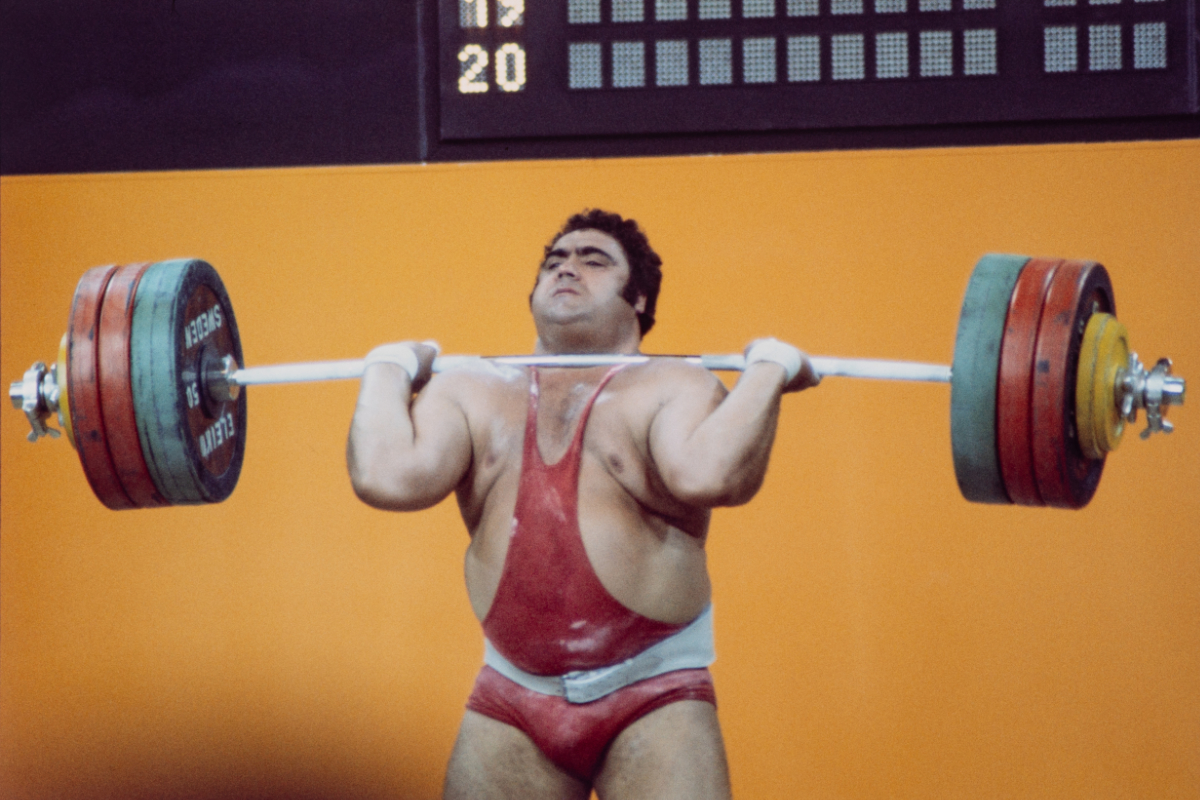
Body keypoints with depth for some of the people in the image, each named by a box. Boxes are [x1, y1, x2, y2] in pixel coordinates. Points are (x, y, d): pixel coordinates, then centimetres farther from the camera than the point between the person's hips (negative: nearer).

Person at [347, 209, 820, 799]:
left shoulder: (673, 388, 0)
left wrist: (767, 370, -11)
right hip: (511, 705, 3)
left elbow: (705, 476, -22)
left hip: (652, 698, -3)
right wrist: (388, 369, 6)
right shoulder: (472, 392, 10)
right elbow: (387, 478, -8)